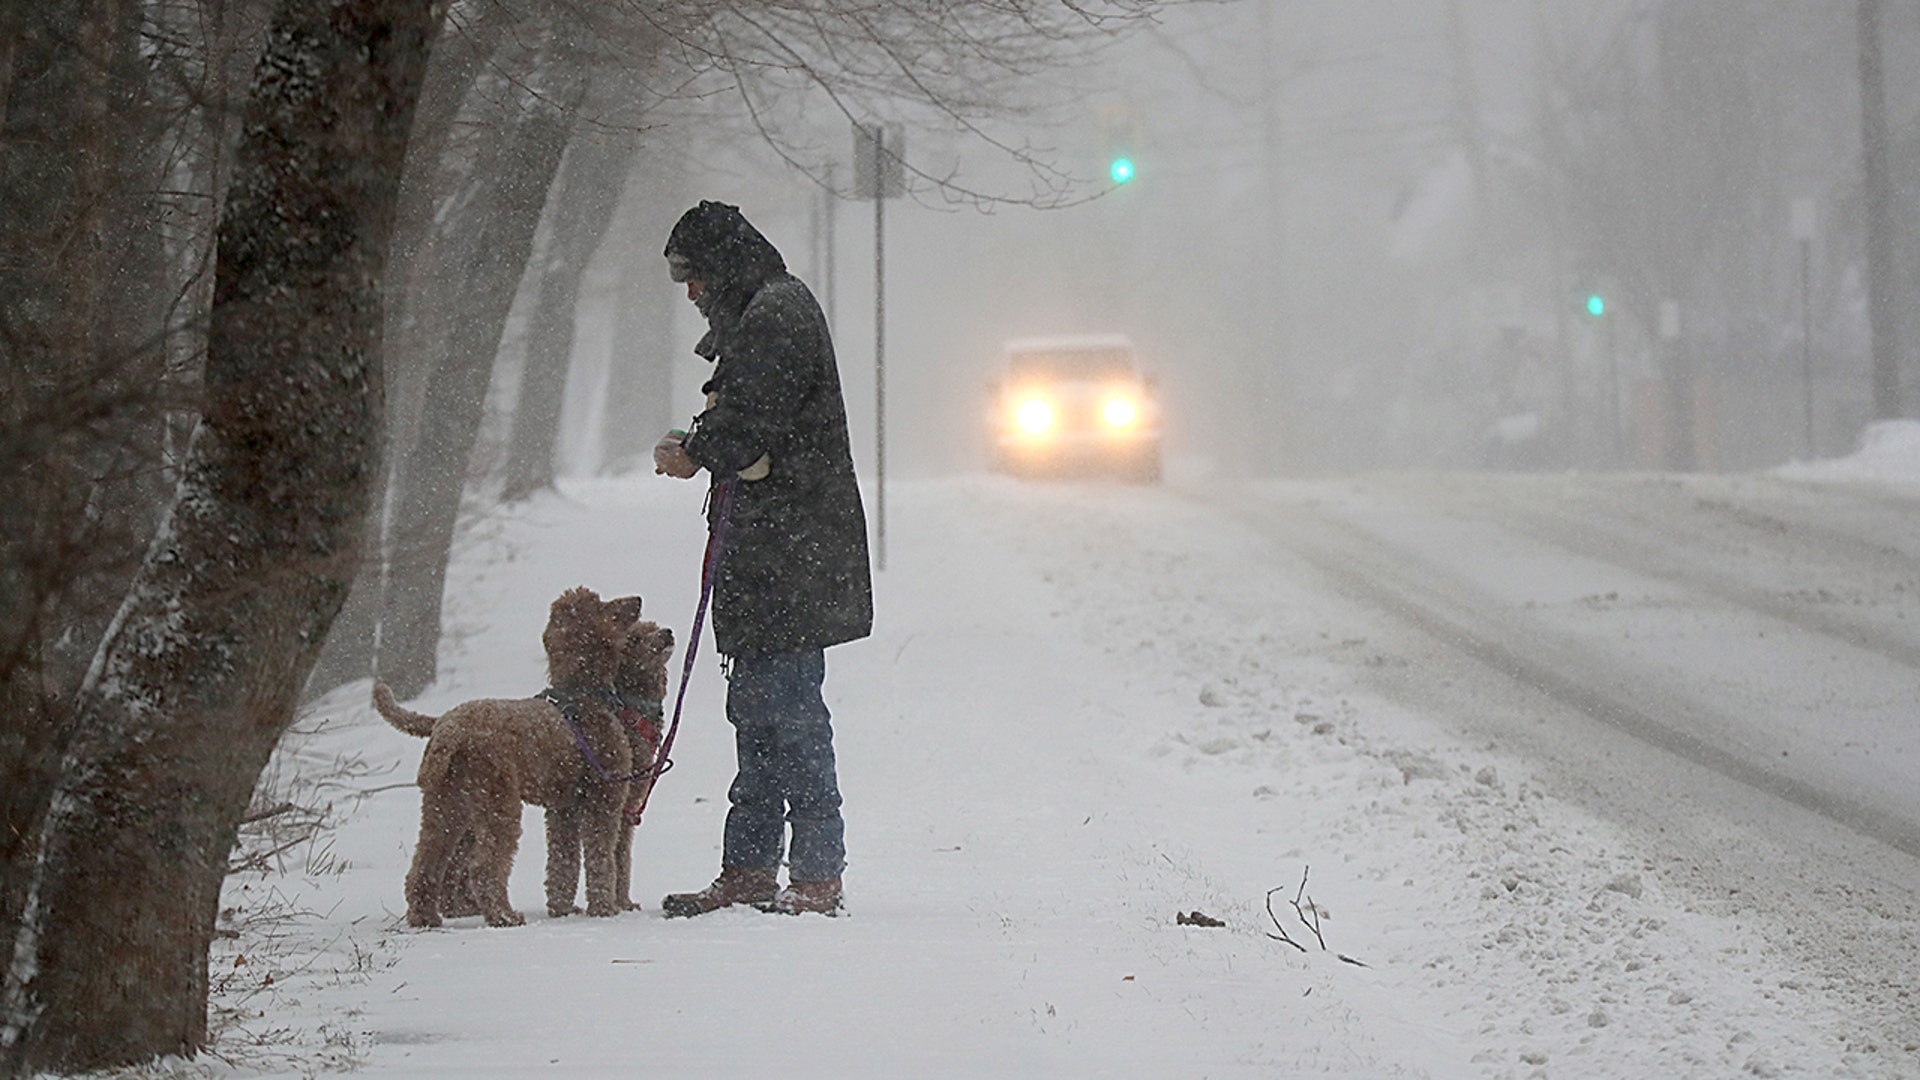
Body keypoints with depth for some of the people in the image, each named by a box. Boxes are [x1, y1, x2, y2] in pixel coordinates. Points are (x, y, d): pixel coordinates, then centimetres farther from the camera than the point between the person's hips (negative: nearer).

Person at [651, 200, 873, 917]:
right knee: (757, 711, 13)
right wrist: (696, 448, 7)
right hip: (768, 556, 11)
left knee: (788, 710, -10)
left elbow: (749, 421, -19)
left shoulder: (775, 315, -12)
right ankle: (749, 873, 18)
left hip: (786, 555, -11)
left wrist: (694, 455, -1)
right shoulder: (761, 314, 21)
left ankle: (817, 878, -9)